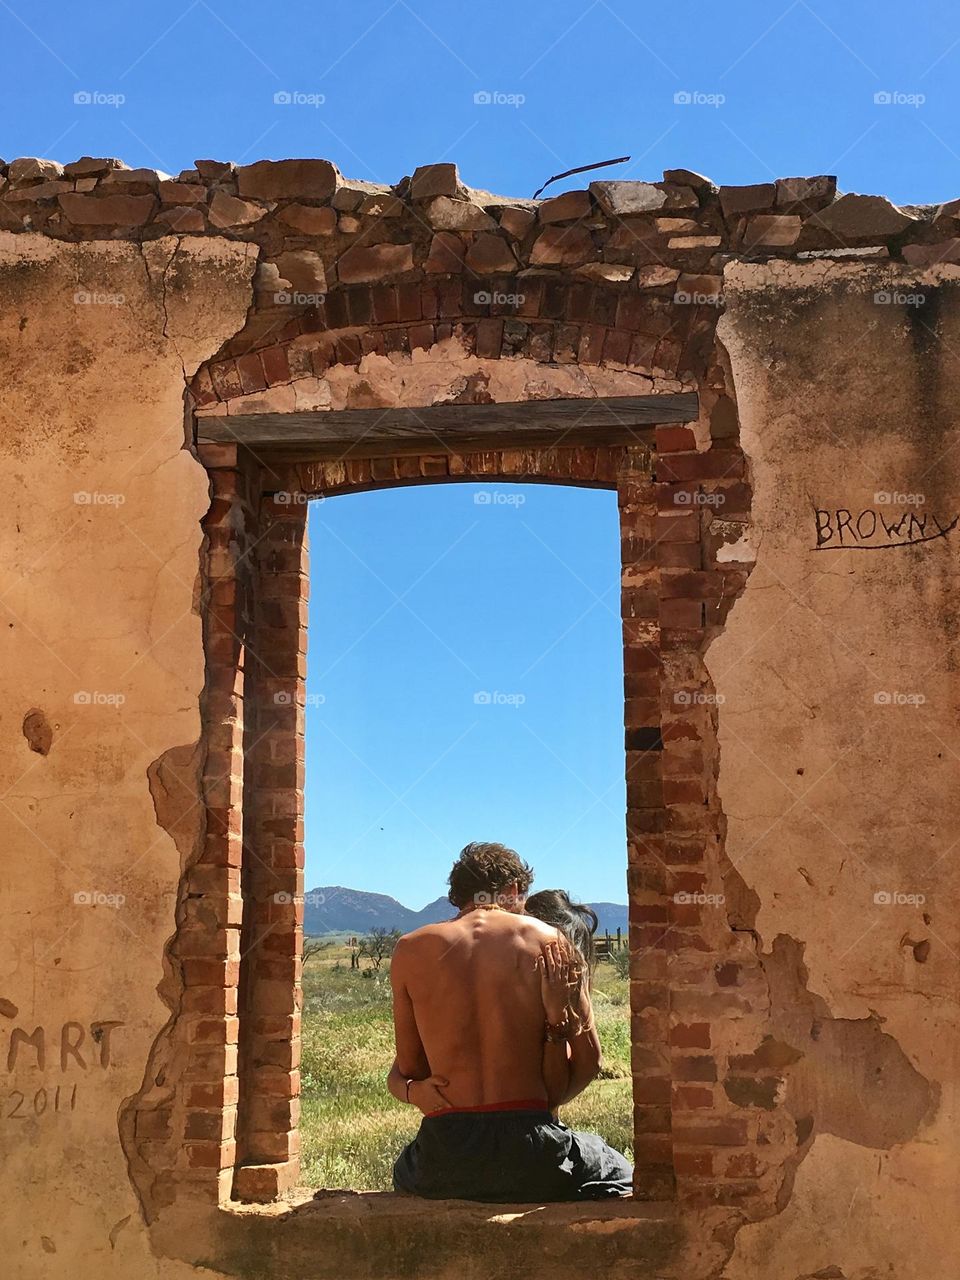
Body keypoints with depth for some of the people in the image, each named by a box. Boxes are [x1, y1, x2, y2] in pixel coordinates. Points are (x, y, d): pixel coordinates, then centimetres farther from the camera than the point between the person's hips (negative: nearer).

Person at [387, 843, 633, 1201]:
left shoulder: (410, 949, 4)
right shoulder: (548, 941, 1)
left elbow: (408, 1068, 7)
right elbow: (588, 1059, 3)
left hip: (443, 1164, 2)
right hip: (530, 1159, -1)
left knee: (406, 1168, 38)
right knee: (618, 1175, 29)